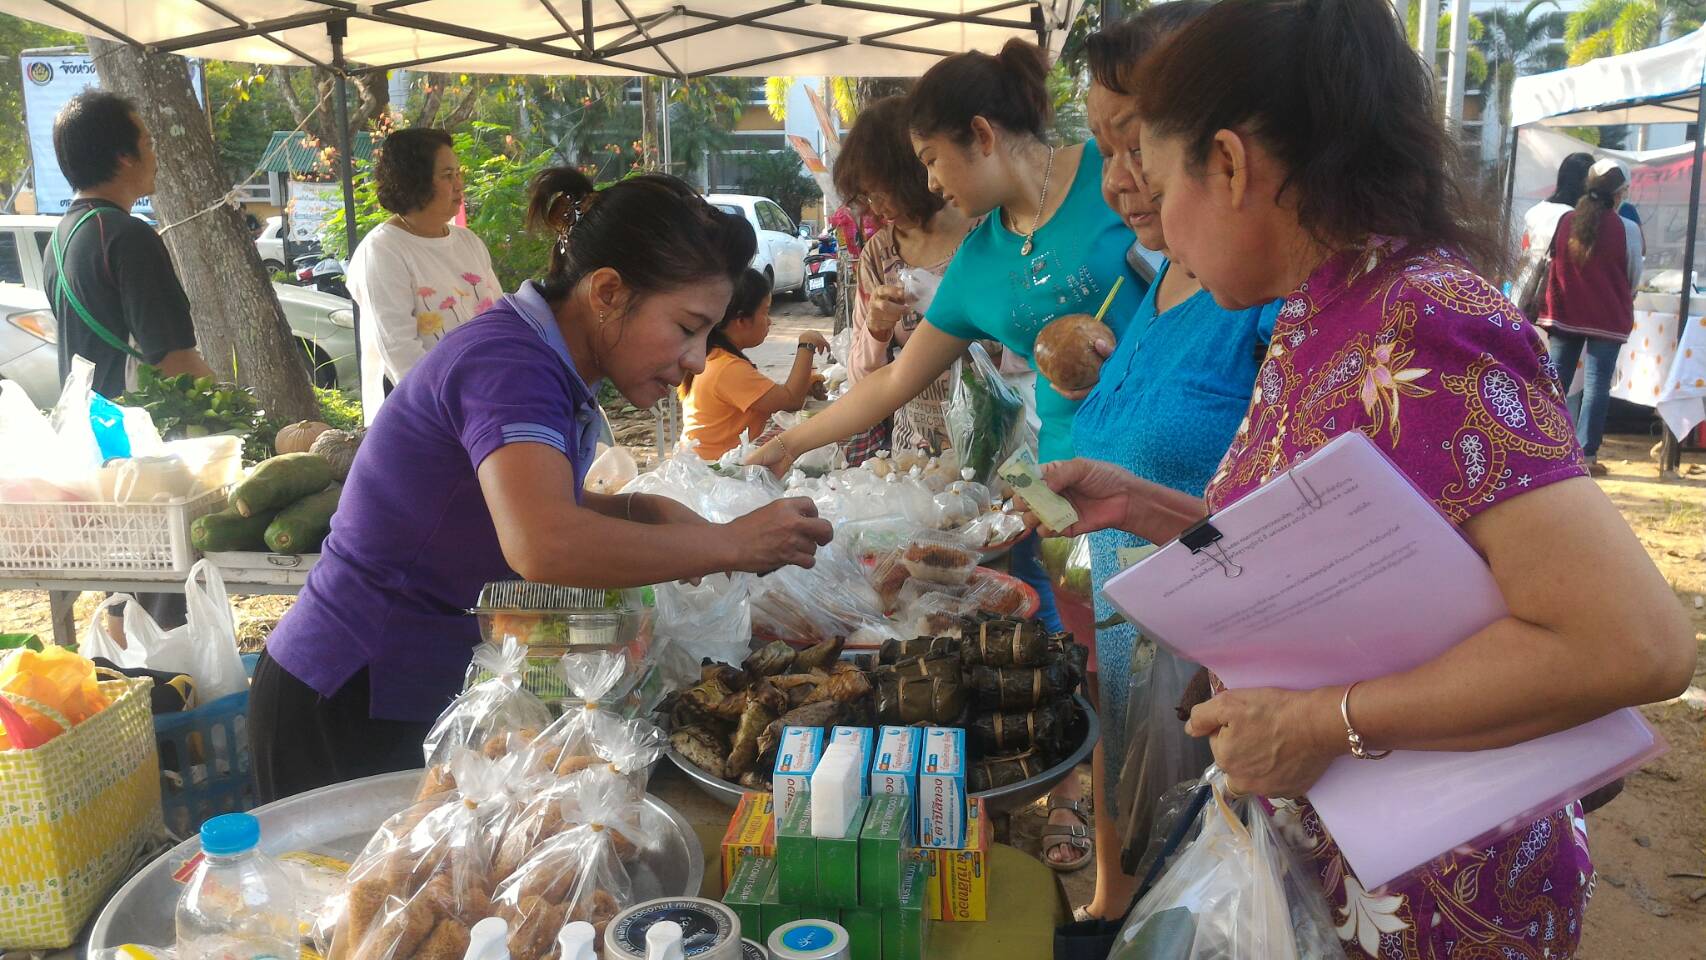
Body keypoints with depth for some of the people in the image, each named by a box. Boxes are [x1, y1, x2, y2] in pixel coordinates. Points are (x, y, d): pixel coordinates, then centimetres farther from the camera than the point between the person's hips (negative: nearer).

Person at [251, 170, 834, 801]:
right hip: (348, 708, -8)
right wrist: (730, 543, -29)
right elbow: (544, 548, -40)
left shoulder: (546, 368, 3)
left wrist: (642, 513, 0)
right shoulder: (508, 364, -24)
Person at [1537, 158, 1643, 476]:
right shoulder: (1627, 230, -10)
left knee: (1556, 379, 9)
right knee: (1597, 384, 1)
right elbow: (1634, 277, 2)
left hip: (1565, 314, 3)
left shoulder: (1565, 221, -2)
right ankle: (1586, 455, 1)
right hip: (1608, 319, -3)